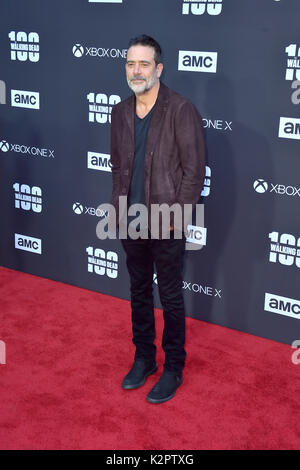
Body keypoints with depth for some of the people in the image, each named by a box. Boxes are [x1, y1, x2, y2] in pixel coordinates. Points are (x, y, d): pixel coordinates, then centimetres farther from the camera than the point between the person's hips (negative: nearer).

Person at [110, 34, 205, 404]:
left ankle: (173, 369, 23)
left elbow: (194, 170, -12)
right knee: (139, 293, 17)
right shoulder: (121, 112, 7)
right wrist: (119, 208, 7)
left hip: (166, 226, -5)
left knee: (171, 299, 6)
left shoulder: (181, 110, -12)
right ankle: (143, 358, 34)